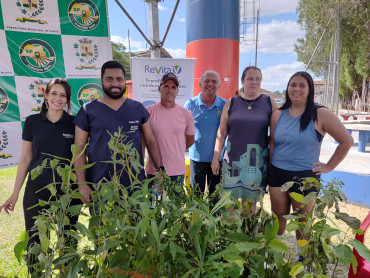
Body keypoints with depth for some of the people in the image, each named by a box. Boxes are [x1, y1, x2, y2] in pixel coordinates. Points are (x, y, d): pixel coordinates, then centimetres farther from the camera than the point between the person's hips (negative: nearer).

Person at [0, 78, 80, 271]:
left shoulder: (74, 124, -2)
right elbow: (25, 159, 5)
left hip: (68, 190, -1)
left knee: (68, 241, 12)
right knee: (36, 242, 9)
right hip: (37, 190, 1)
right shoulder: (32, 121, 2)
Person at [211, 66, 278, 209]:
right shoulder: (231, 103, 5)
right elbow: (222, 132, 4)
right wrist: (215, 157, 2)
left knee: (250, 200, 9)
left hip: (258, 160, 0)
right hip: (233, 158, 0)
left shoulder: (269, 102, 4)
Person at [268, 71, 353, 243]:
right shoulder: (278, 115, 5)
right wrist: (269, 170, 8)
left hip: (305, 177, -3)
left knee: (303, 223, 10)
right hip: (277, 174, 4)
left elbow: (347, 141, -2)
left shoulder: (320, 115, -7)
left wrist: (329, 167, -2)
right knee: (278, 218, 15)